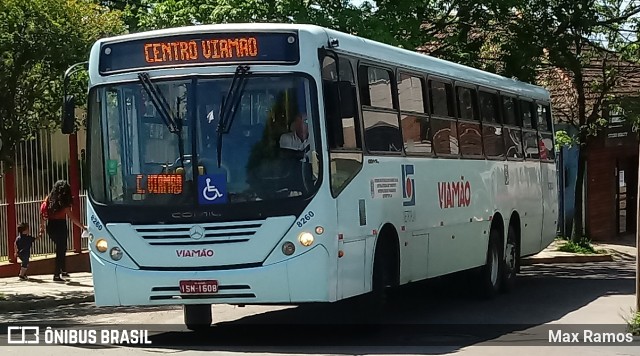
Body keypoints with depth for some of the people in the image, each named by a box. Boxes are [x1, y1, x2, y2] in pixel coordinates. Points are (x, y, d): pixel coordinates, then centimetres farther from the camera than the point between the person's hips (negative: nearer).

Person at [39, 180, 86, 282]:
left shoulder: (49, 199, 5)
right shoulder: (64, 203, -11)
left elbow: (42, 212, 5)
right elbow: (71, 217, -14)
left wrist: (42, 227, 13)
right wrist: (83, 227, -10)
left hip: (51, 226, 6)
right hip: (60, 227, -6)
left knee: (61, 248, 23)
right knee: (61, 250, 3)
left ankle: (62, 271, 30)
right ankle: (57, 275, 3)